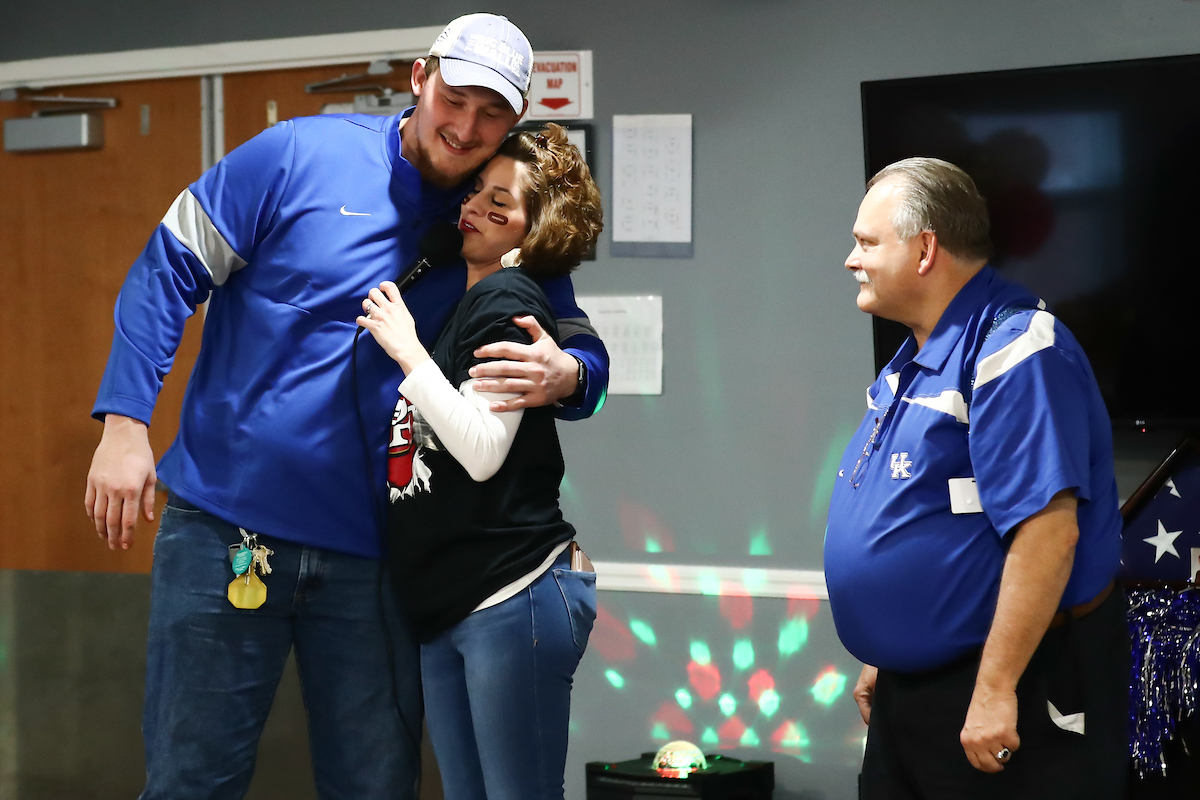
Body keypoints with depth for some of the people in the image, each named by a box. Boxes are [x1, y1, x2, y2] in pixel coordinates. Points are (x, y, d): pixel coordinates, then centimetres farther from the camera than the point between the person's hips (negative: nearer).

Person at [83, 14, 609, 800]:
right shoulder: (300, 156, -5)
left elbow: (584, 346, 5)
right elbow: (168, 271, -3)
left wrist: (566, 375, -21)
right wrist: (124, 423, -11)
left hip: (372, 556, 3)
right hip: (225, 522, -3)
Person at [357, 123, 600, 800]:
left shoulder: (507, 300, -7)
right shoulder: (454, 306, 19)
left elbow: (483, 450, -18)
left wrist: (408, 351, -13)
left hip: (515, 596, -9)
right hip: (447, 610, 9)